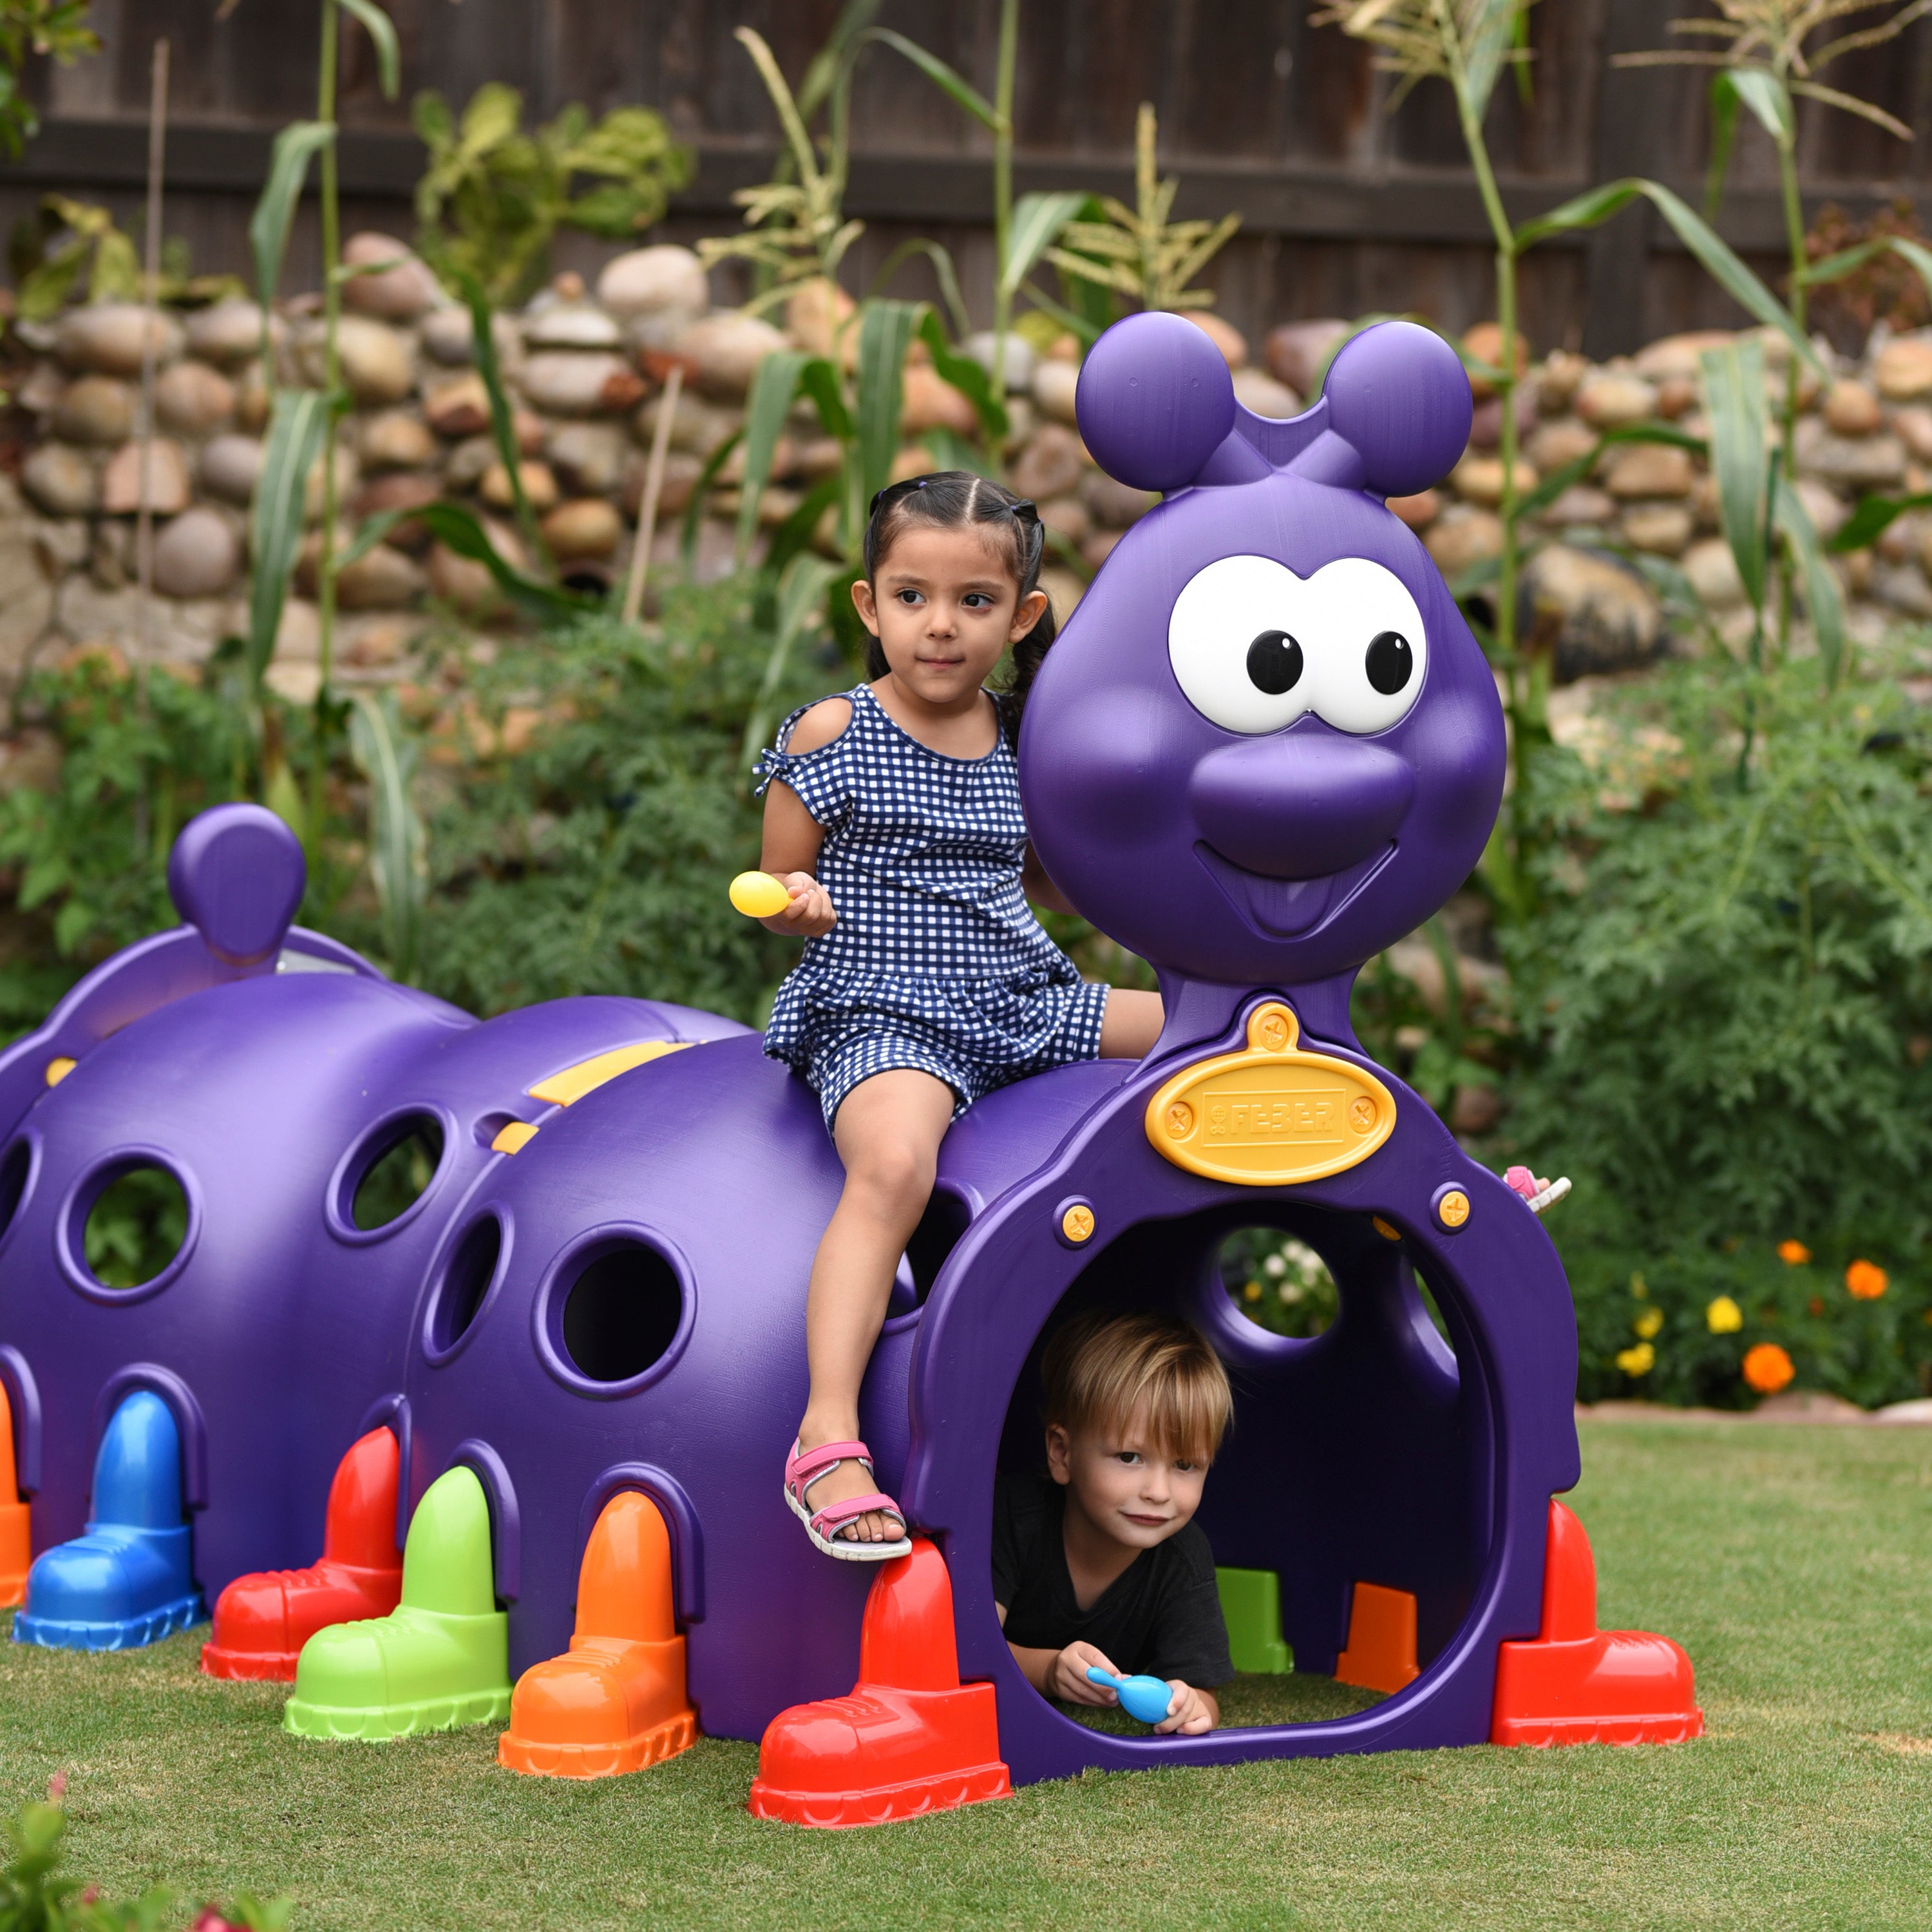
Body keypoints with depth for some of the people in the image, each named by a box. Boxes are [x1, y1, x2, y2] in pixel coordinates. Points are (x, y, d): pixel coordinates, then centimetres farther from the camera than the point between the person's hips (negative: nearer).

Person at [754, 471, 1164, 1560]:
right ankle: (829, 1439, -41)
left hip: (1024, 1005, 6)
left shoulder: (1023, 742, 11)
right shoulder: (832, 737, -4)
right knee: (896, 1164, -36)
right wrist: (800, 898, -22)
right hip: (882, 1017, -6)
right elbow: (781, 899, 1)